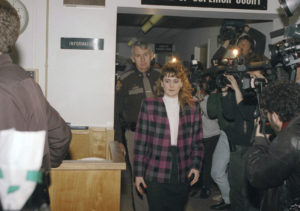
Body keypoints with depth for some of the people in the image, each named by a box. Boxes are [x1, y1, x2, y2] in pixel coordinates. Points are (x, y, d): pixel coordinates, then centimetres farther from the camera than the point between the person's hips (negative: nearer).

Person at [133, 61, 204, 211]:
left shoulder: (192, 107, 7)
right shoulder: (149, 105, 0)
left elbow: (197, 141, 11)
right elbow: (140, 141, 0)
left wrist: (196, 165, -1)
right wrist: (138, 173, -2)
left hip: (182, 176, 2)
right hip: (155, 175, -2)